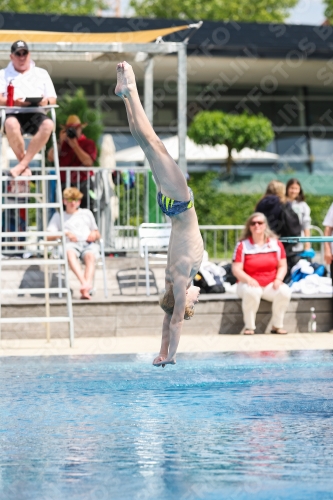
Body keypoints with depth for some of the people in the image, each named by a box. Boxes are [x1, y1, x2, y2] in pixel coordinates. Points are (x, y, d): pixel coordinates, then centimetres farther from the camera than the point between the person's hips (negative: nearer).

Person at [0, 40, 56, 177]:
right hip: (13, 113, -2)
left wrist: (46, 101, -8)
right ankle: (25, 166, -26)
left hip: (36, 114, 2)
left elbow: (53, 99, 18)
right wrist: (14, 102, -16)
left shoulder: (42, 74, 25)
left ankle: (22, 165, -33)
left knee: (48, 124, -36)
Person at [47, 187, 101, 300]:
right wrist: (65, 233, -2)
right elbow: (48, 236, 13)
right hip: (71, 244, -1)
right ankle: (84, 282, -58)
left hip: (88, 243, 1)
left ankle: (86, 290, -53)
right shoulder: (58, 216, 26)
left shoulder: (86, 213, 32)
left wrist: (94, 234, 6)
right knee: (69, 252, -40)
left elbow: (97, 234, 32)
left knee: (90, 256, -37)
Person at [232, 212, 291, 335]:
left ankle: (277, 326, -10)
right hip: (250, 284, -2)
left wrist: (278, 279, -13)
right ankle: (249, 327, -21)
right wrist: (248, 280, -24)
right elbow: (236, 269, -6)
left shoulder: (276, 244, 7)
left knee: (285, 291, -28)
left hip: (270, 285, 3)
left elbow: (282, 266, 8)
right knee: (252, 292, -38)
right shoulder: (242, 245, -1)